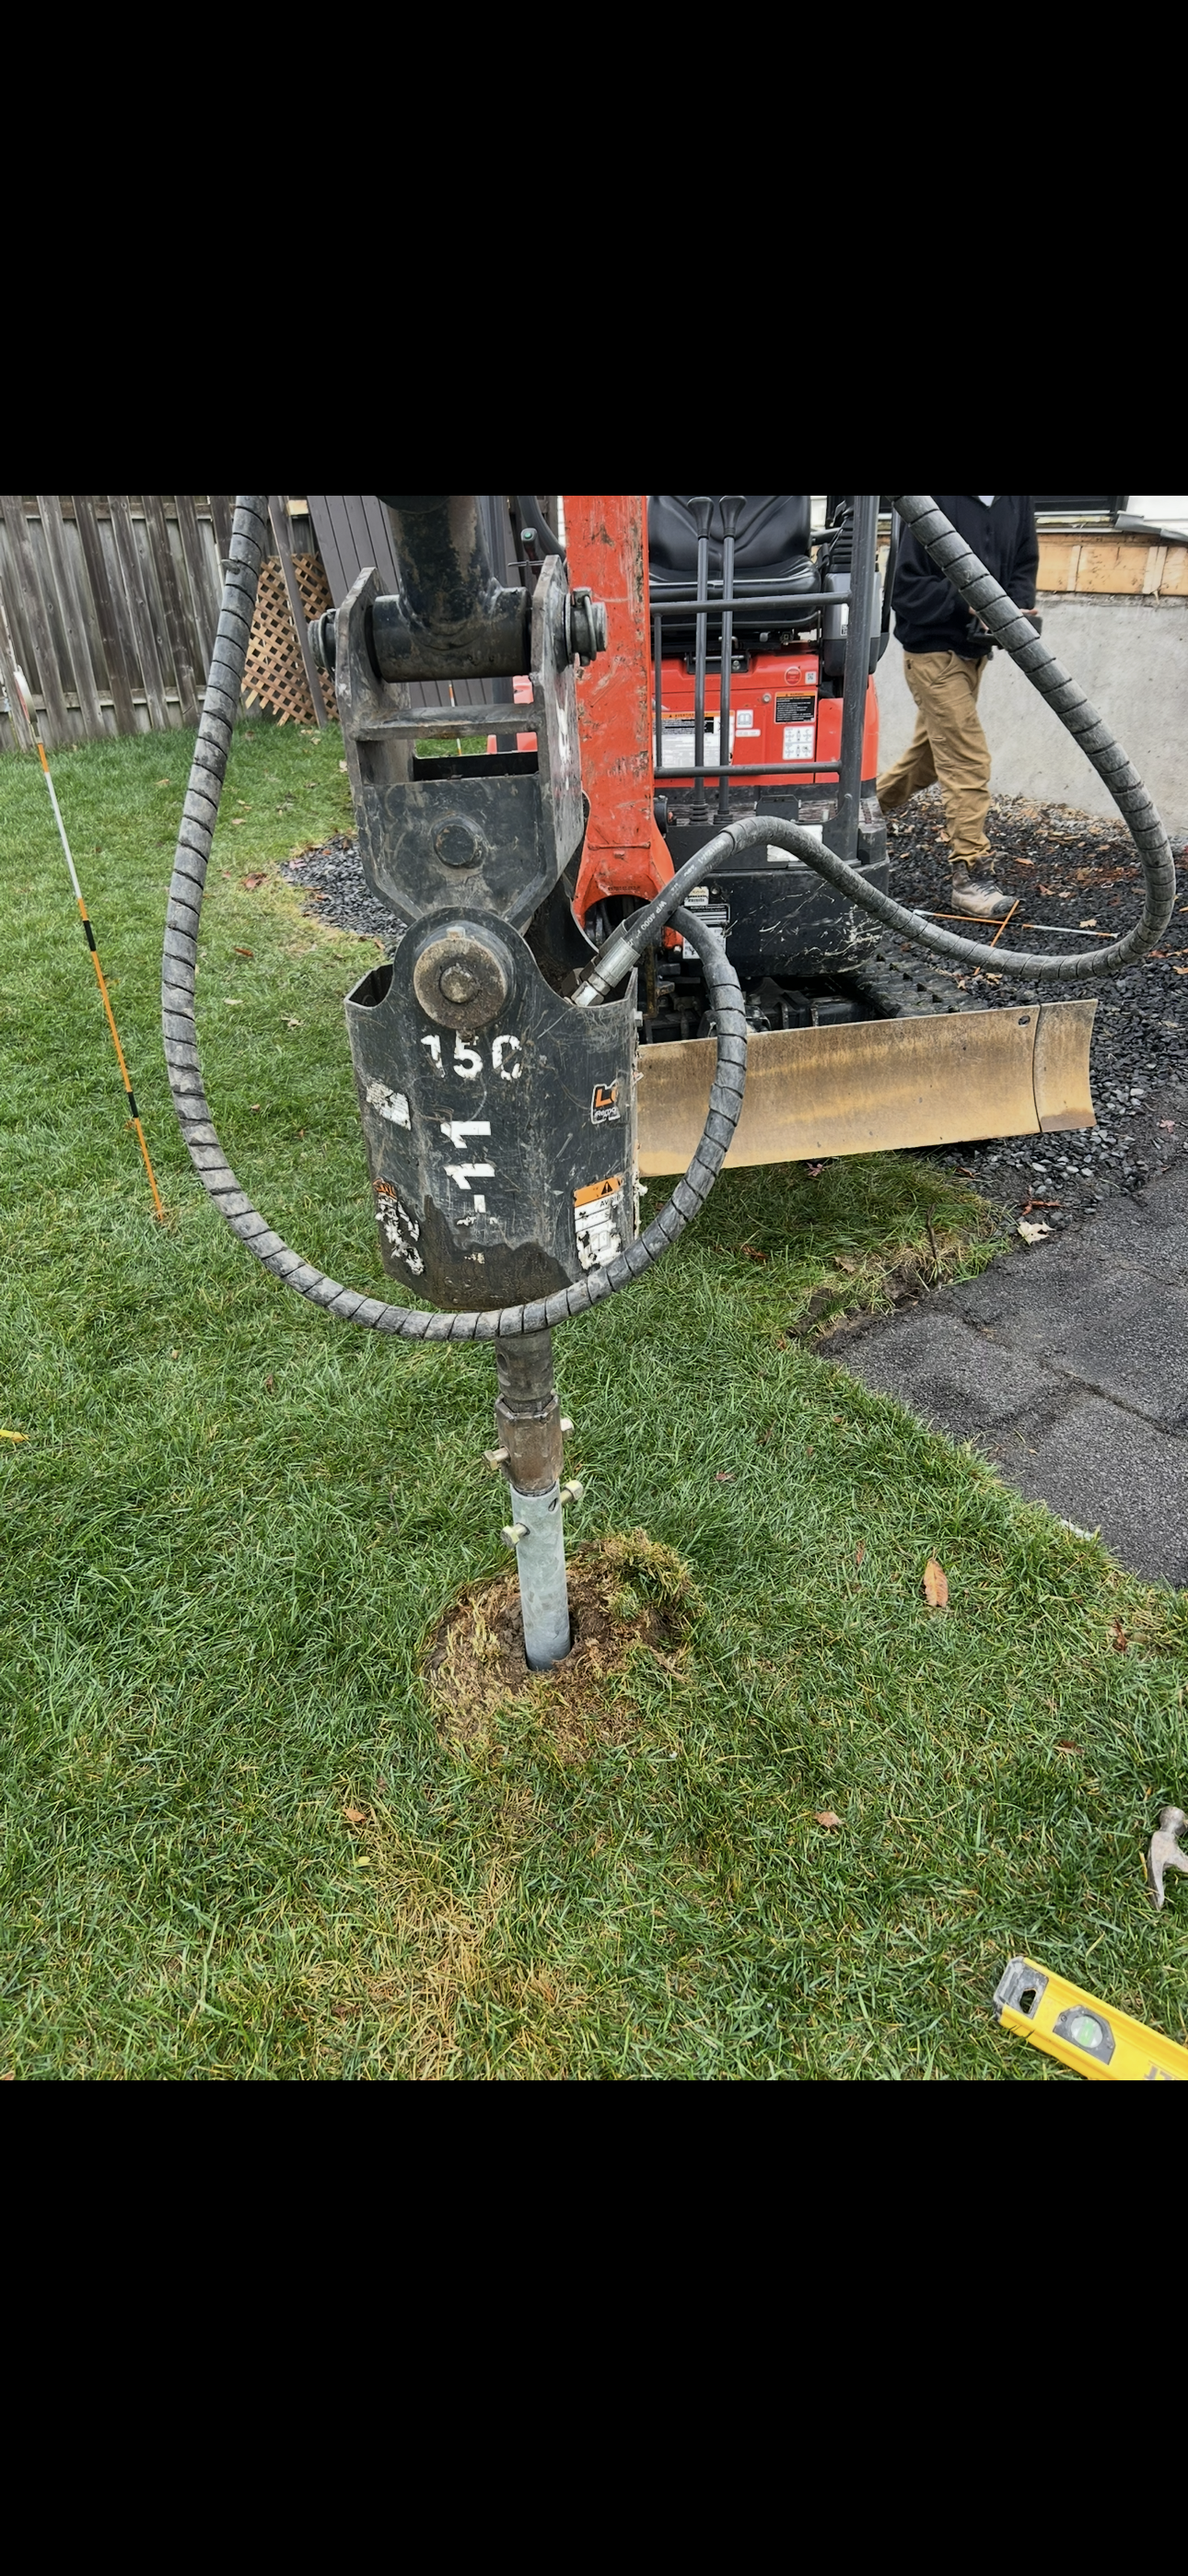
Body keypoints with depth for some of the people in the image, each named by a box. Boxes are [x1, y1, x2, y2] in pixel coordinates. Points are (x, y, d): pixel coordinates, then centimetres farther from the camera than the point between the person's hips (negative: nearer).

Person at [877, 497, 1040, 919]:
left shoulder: (1018, 501, 2)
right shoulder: (936, 503, -17)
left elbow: (1024, 565, 10)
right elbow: (906, 587, -16)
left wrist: (1019, 609, -11)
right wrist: (971, 604, -25)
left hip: (976, 650, 7)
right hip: (934, 651, -7)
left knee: (930, 755, 18)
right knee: (968, 762, -10)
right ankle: (972, 877, -6)